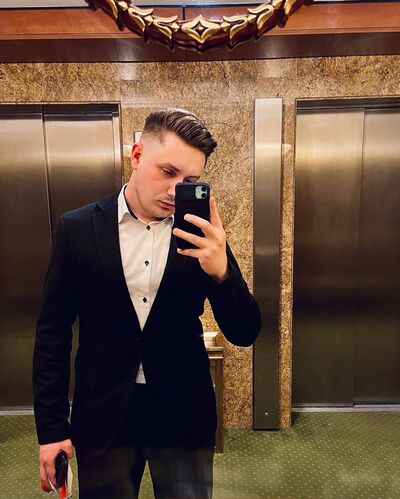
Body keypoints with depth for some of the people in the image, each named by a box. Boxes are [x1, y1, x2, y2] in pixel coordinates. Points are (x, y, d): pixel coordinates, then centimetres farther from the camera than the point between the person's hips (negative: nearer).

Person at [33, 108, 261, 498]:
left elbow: (244, 333, -8)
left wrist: (220, 270, -26)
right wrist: (51, 427, -2)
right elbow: (53, 331, -2)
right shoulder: (78, 228, -7)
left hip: (184, 414, 1)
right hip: (102, 415, 0)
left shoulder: (203, 236, -7)